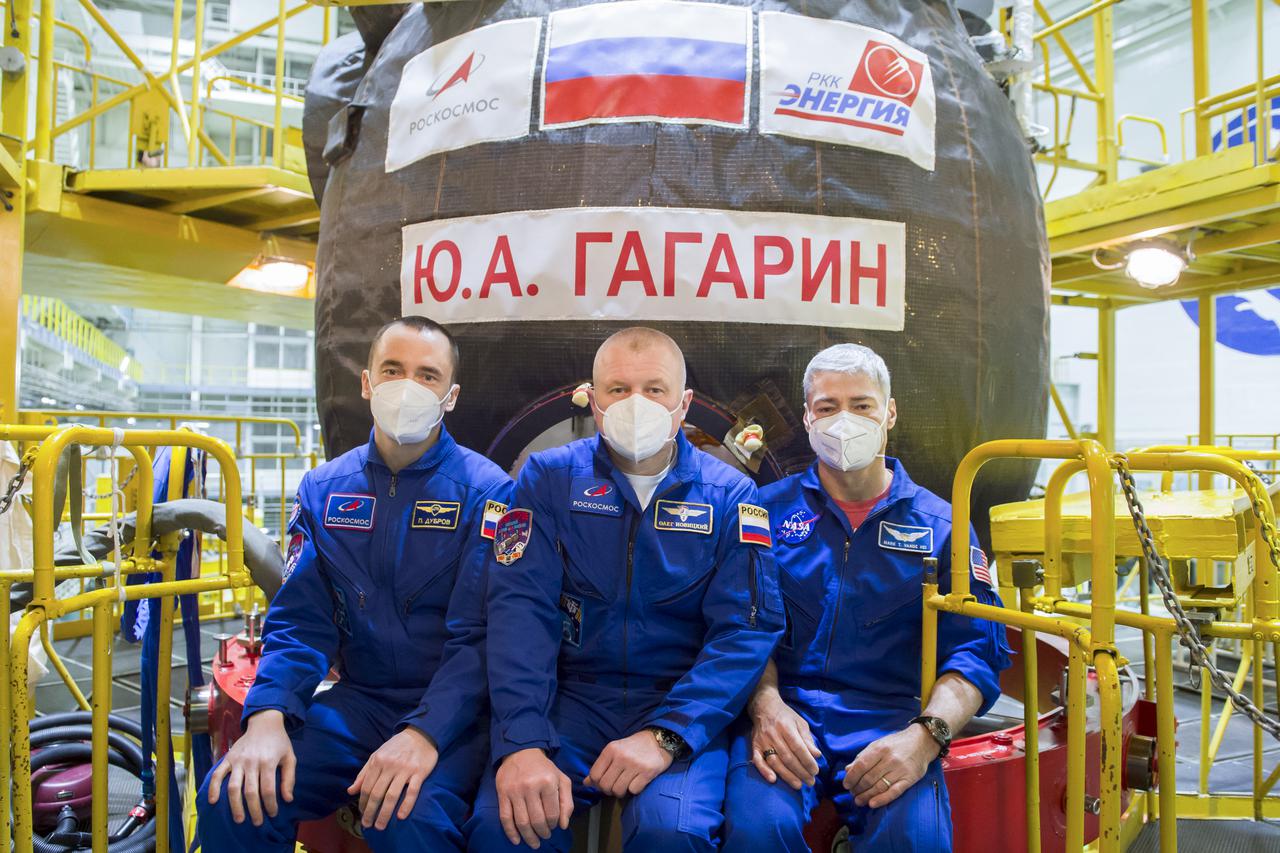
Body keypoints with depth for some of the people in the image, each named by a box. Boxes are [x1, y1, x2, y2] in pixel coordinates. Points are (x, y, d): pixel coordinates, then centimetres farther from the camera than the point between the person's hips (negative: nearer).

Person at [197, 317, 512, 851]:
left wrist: (424, 733, -27)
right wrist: (268, 715, -14)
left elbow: (478, 635, -13)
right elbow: (301, 621, 4)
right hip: (357, 700, 4)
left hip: (450, 711, -3)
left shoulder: (485, 491, -7)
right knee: (231, 796, -17)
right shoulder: (325, 489, 8)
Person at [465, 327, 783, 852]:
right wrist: (523, 743, -22)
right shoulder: (547, 478, 1)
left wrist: (665, 735, -21)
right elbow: (521, 607, -9)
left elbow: (747, 628, -8)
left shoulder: (729, 495, 0)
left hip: (683, 704, 0)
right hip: (570, 695, 1)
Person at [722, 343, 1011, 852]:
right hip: (786, 711, 0)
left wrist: (925, 736, -16)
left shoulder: (939, 524, 10)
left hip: (889, 717, 0)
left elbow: (977, 650, 2)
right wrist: (767, 706, -17)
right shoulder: (772, 508, 10)